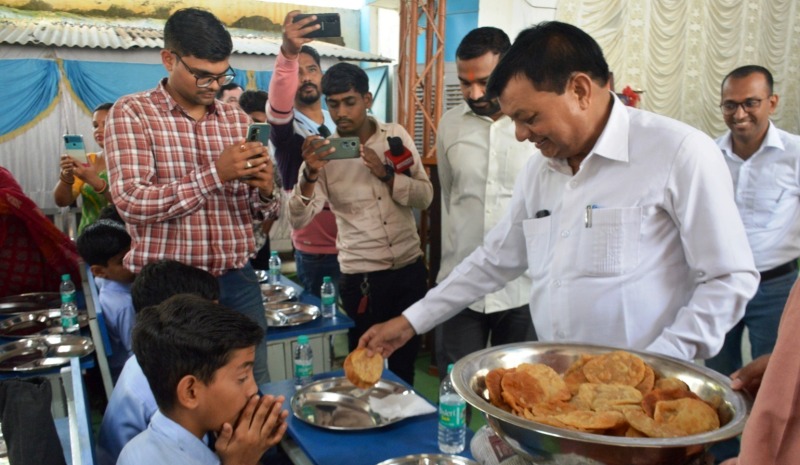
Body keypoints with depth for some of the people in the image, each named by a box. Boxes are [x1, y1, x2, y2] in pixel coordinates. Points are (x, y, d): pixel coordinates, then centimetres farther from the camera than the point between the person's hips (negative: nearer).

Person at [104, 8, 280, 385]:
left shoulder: (238, 120, 8)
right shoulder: (131, 113, -5)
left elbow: (263, 212, 10)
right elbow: (131, 202, -17)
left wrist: (266, 190, -14)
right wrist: (215, 173, -25)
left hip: (238, 283, 4)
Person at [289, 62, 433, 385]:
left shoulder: (396, 136, 1)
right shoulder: (322, 152, -5)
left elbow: (425, 197, -3)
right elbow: (298, 220, -14)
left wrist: (385, 174, -19)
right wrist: (310, 175, -31)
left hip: (410, 268, 3)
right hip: (362, 276, -2)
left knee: (406, 359, 17)